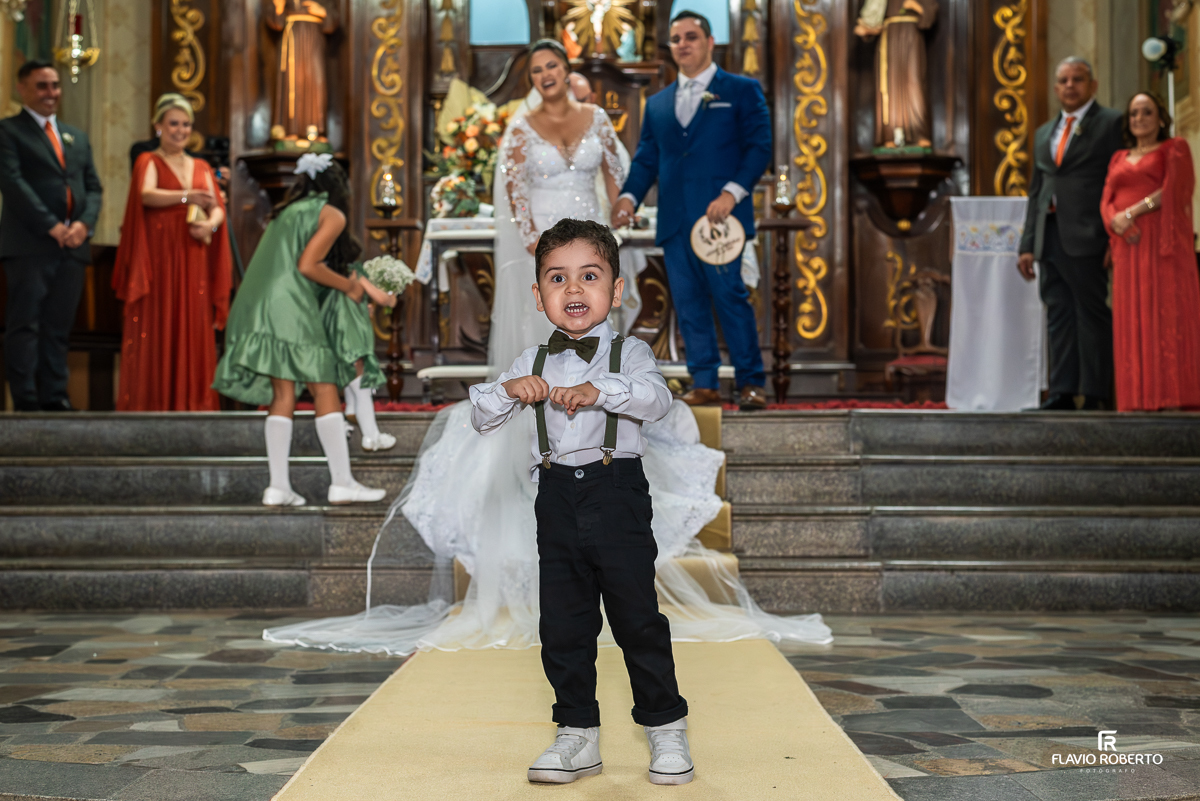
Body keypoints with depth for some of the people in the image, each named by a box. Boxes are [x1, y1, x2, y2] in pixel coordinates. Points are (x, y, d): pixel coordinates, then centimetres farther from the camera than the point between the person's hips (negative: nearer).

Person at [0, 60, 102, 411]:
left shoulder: (76, 137, 22)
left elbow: (93, 187, 15)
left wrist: (84, 224, -4)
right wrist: (52, 226, -15)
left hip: (73, 245, 6)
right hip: (29, 244, -5)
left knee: (59, 327, 5)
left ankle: (54, 398, 7)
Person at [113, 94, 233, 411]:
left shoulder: (201, 167, 17)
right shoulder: (149, 162, 3)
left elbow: (218, 208, 7)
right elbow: (147, 195, -18)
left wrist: (210, 224, -16)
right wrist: (187, 196, -33)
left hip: (194, 262, 4)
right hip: (159, 258, -4)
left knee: (194, 329, 2)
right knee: (155, 329, -6)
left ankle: (192, 399, 7)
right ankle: (151, 400, -2)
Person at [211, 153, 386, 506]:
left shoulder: (289, 210, 27)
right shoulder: (332, 214, 4)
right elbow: (307, 265, -8)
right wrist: (348, 285, 5)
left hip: (258, 305, 8)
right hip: (289, 304, -8)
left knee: (282, 395, 6)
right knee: (325, 391, -4)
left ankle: (278, 487, 0)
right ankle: (342, 483, -5)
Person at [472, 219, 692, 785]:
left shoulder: (628, 353, 3)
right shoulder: (533, 363, 13)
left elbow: (656, 399, -17)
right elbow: (481, 419, 9)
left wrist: (599, 390, -33)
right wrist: (509, 389, -12)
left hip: (616, 489, -4)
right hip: (557, 494, 4)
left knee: (637, 615, -1)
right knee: (562, 622, 7)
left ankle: (666, 728, 15)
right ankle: (578, 735, 19)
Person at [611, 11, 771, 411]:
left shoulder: (742, 91, 7)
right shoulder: (657, 104, 21)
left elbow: (759, 147, -1)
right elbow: (645, 159, 16)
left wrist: (732, 192, -16)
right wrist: (629, 196, -3)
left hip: (720, 216, -5)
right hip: (674, 221, 5)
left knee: (730, 296, -7)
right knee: (688, 303, 4)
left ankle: (750, 382, 1)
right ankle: (703, 383, 11)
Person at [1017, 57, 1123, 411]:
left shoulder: (1112, 123, 2)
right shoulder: (1043, 134, 22)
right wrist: (1027, 245, 14)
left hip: (1086, 236, -6)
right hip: (1050, 238, 7)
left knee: (1092, 315, -5)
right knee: (1059, 315, 5)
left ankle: (1096, 398, -3)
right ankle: (1062, 394, 6)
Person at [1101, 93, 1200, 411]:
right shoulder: (1119, 158, 23)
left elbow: (1172, 191, -7)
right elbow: (1106, 202, 11)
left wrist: (1133, 211, -13)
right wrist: (1116, 220, -10)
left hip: (1163, 242, -4)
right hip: (1128, 245, 5)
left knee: (1168, 315, -10)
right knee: (1133, 321, -3)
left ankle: (1174, 397, -14)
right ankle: (1140, 400, -6)